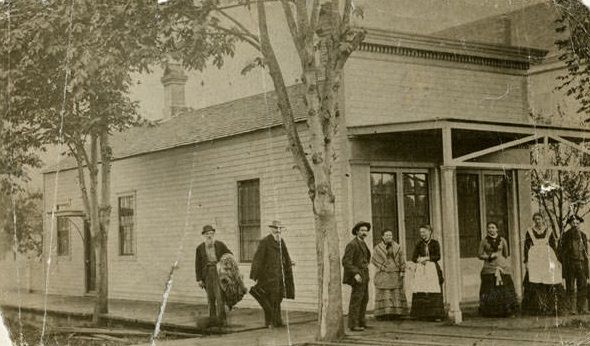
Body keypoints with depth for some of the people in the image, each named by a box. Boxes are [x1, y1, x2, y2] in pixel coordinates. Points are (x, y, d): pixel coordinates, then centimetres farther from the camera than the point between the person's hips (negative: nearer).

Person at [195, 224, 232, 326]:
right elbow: (198, 264, 7)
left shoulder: (220, 245, 4)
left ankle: (221, 318, -8)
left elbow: (230, 256, 14)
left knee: (219, 295, -12)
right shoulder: (200, 248, 6)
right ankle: (212, 319, 12)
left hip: (218, 272, -2)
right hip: (207, 274, 2)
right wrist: (199, 279, 1)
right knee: (210, 297, 4)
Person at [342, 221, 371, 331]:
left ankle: (361, 322, 18)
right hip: (357, 276, -10)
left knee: (364, 299, 11)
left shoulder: (362, 244, 14)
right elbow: (346, 262, -22)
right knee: (356, 300, -8)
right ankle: (353, 324, -5)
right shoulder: (352, 244, -16)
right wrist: (355, 274, -28)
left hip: (363, 276, 10)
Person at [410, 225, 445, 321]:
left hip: (433, 269, -2)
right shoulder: (419, 244, 12)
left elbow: (438, 256, -4)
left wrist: (426, 258, -10)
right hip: (421, 270, 2)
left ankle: (436, 315, -3)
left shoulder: (435, 243, 4)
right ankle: (422, 314, -3)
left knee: (434, 292, -7)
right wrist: (419, 260, -10)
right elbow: (414, 258, 9)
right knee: (421, 292, -6)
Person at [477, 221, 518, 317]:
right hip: (489, 269, -1)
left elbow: (506, 254, 18)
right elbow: (480, 255, 4)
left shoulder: (502, 240, 7)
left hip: (502, 267, 1)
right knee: (490, 290, -6)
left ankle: (505, 311, 3)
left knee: (504, 290, -4)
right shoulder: (484, 241, 3)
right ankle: (490, 312, 0)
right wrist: (489, 256, -9)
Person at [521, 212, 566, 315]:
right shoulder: (529, 232, 8)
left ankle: (551, 308, 0)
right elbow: (526, 247, 5)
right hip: (534, 260, -1)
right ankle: (536, 308, -10)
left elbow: (554, 246, 11)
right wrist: (526, 261, -3)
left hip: (548, 260, 1)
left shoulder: (549, 231, 11)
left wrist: (557, 260, 3)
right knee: (534, 285, -11)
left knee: (550, 284, -5)